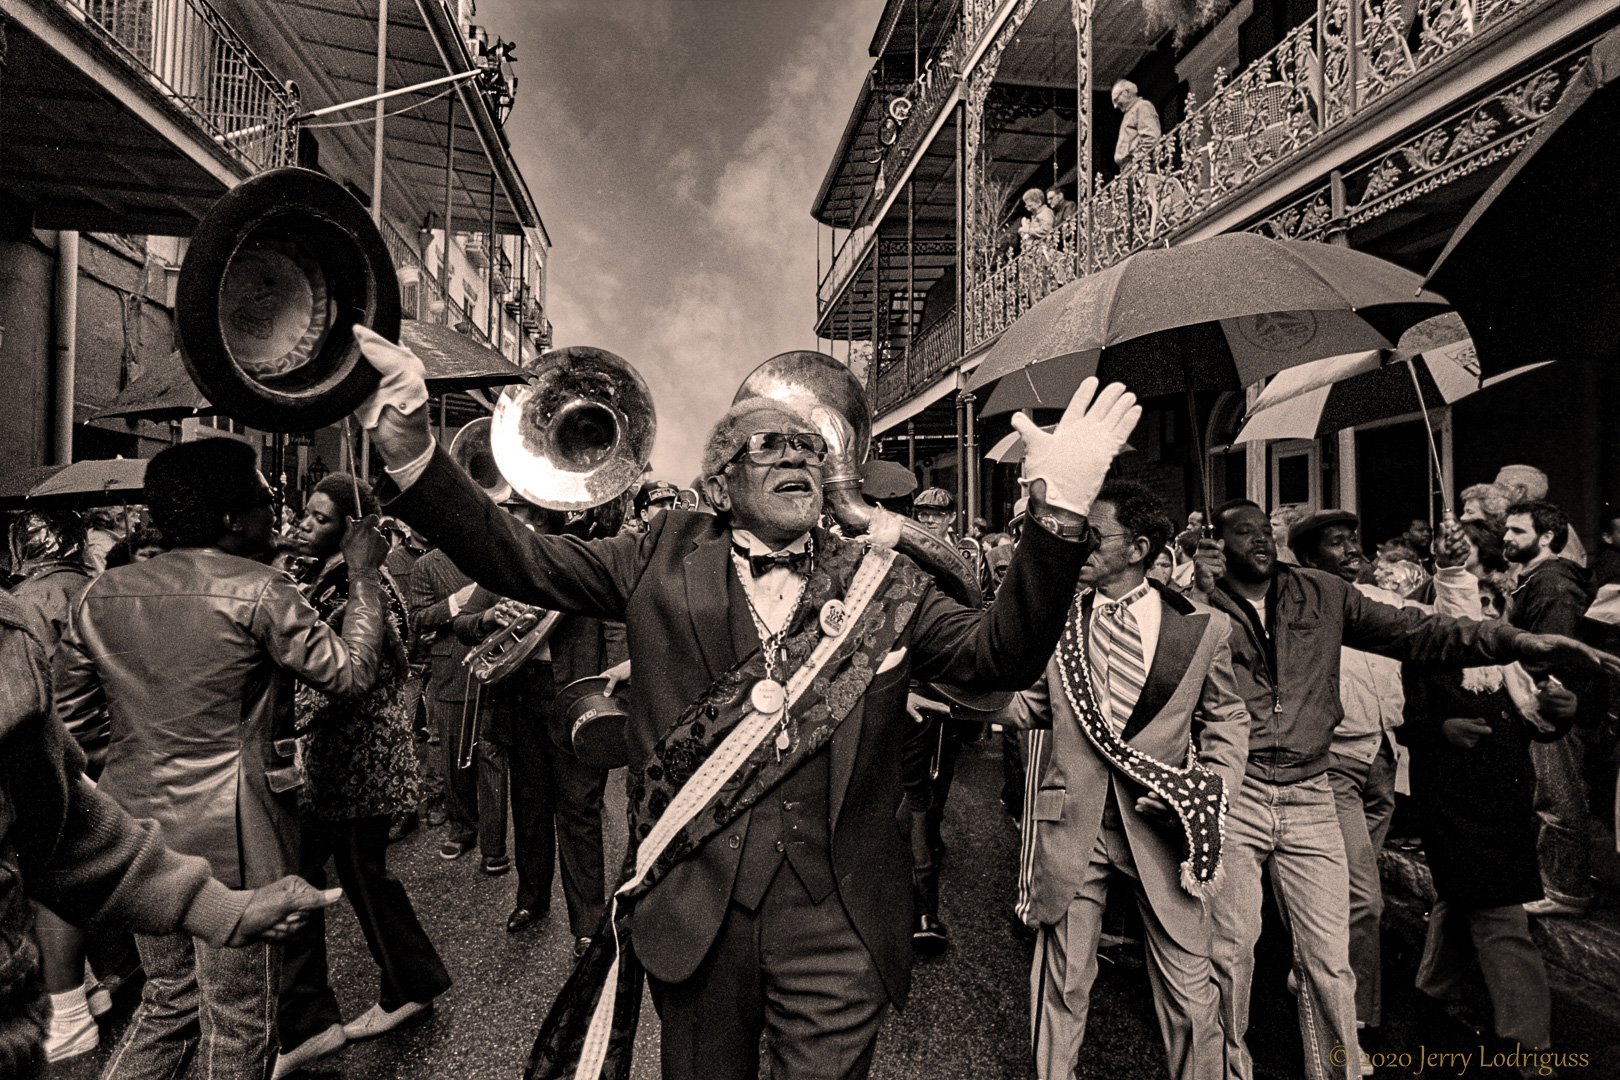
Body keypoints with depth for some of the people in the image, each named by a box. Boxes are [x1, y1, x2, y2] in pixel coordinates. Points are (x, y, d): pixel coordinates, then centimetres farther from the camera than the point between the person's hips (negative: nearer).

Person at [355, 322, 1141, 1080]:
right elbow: (520, 559, 0)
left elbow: (1001, 654, -7)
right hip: (693, 903, 1)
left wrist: (1057, 513, -20)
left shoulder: (882, 583, 1)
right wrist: (410, 448, -13)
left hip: (836, 919, 0)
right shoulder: (668, 558, 2)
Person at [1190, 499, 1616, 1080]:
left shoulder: (1323, 594, 9)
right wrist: (1202, 594, -16)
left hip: (1310, 798, 3)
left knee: (1329, 961, 6)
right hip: (1232, 796, -2)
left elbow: (1416, 633, 7)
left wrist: (1520, 641, -4)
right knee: (1231, 947, 6)